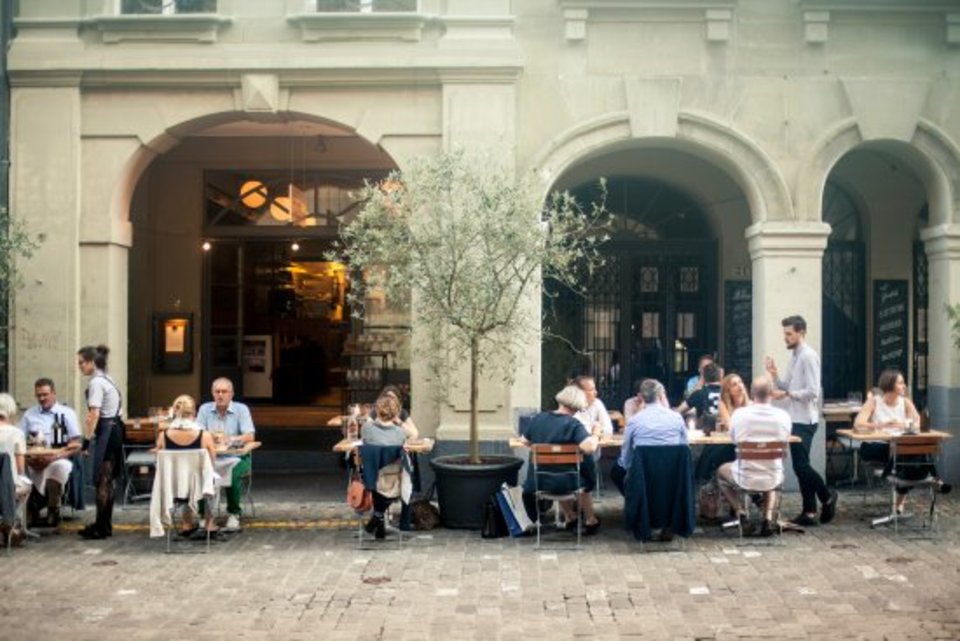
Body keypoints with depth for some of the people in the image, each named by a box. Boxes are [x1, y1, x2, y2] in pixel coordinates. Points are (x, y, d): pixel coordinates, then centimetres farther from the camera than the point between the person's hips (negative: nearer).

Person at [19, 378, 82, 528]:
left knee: (60, 466, -38)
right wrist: (28, 457, -12)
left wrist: (55, 456, -16)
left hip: (59, 460, -2)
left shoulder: (67, 413, 10)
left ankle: (53, 510, -19)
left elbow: (76, 445, 1)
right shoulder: (29, 415, 18)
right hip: (33, 462, 2)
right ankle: (30, 509, -16)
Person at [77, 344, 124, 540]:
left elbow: (94, 414, -21)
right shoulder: (107, 379, 15)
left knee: (102, 480, -4)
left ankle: (101, 527, 0)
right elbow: (119, 402, 22)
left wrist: (88, 437, -20)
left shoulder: (96, 382, -14)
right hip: (115, 427, 10)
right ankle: (105, 525, 20)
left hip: (106, 430, -10)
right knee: (107, 479, 14)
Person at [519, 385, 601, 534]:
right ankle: (590, 521, 44)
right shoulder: (574, 425, -18)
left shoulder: (536, 419, -3)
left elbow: (524, 441, 10)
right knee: (586, 479, 29)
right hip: (563, 483, -4)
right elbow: (589, 447, -30)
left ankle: (570, 517, 49)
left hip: (536, 482, 4)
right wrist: (595, 438, -9)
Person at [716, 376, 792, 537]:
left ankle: (740, 512, 13)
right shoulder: (783, 416, -10)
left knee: (721, 471, 31)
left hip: (745, 479, -1)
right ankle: (768, 517, 18)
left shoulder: (739, 414, -14)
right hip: (773, 479, 2)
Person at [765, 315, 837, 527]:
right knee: (800, 466, 9)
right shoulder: (795, 356, 14)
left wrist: (786, 394, -22)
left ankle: (827, 497, 13)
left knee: (801, 465, -9)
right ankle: (809, 512, 14)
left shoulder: (809, 356, -14)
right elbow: (787, 387, 18)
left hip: (804, 421, -9)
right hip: (795, 420, 9)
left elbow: (812, 392, -21)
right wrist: (774, 375, 2)